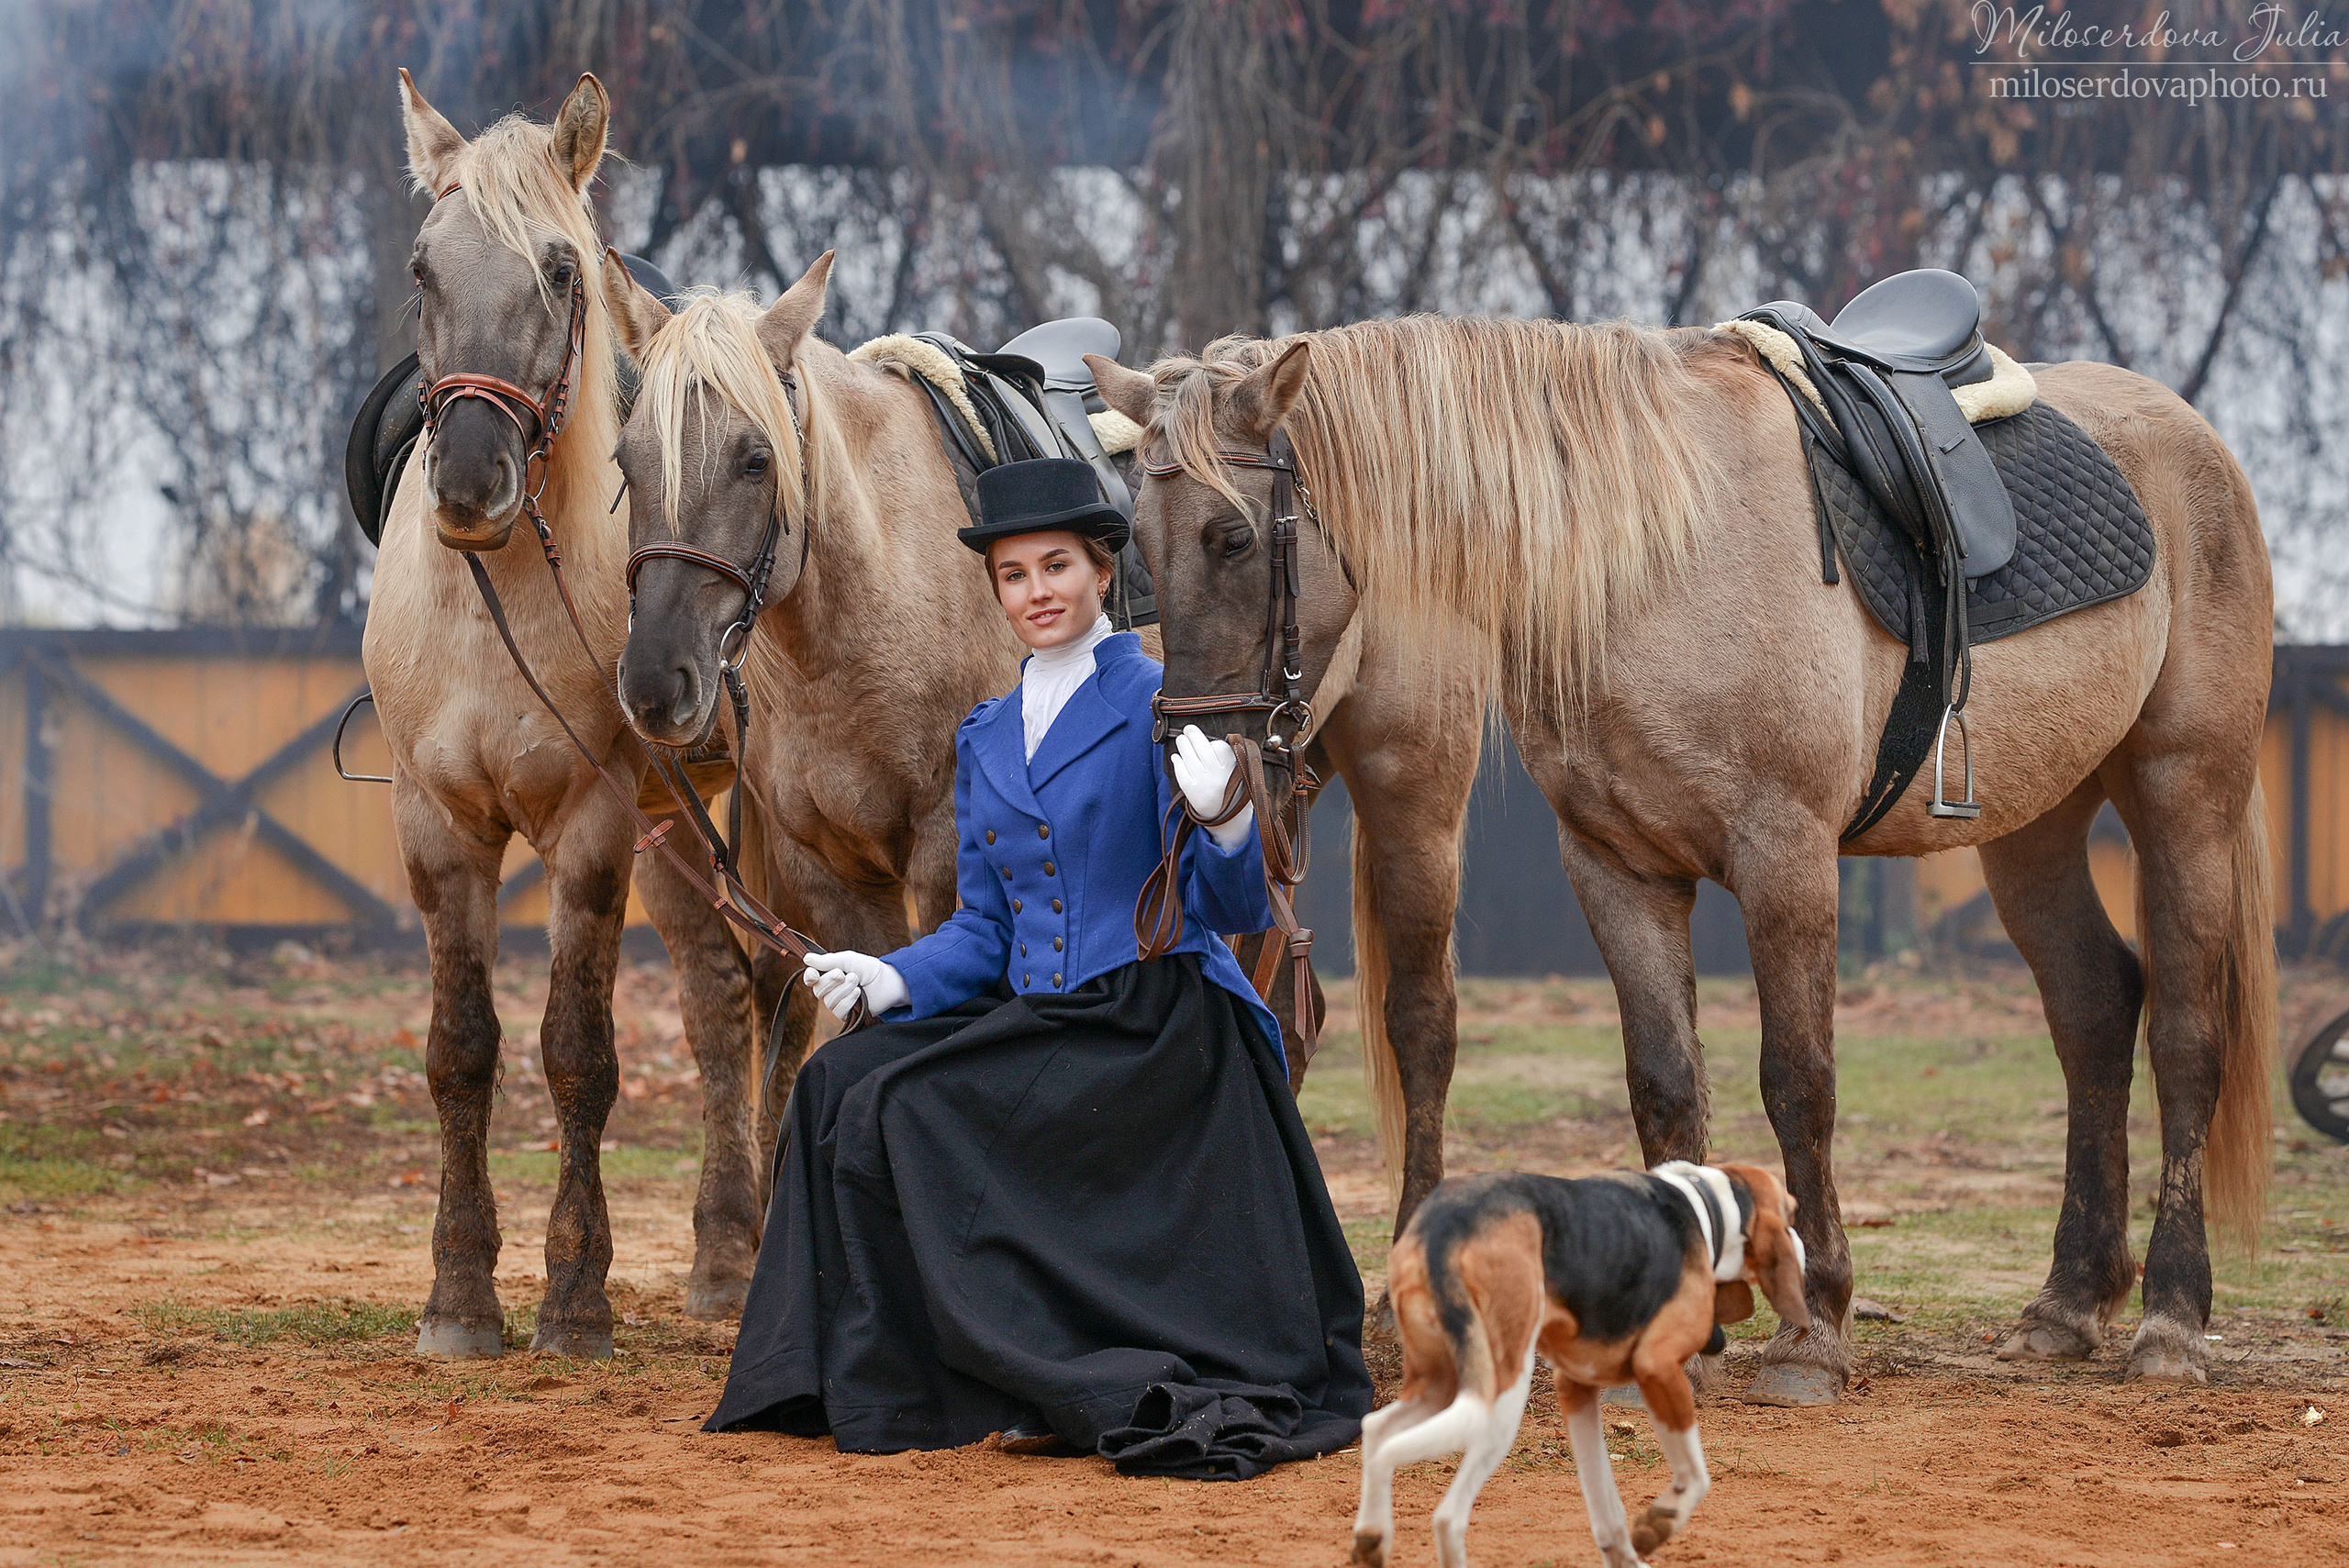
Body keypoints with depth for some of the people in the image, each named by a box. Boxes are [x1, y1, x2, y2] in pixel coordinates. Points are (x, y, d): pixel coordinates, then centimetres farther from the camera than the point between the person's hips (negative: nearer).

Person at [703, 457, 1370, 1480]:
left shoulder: (1161, 706, -4)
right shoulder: (985, 739, 16)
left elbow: (1235, 912, -8)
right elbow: (984, 931, 15)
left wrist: (1225, 825, -29)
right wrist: (893, 978, -4)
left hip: (1162, 1030, -6)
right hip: (1035, 1024, 6)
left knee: (905, 1109, -23)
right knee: (845, 1081, -17)